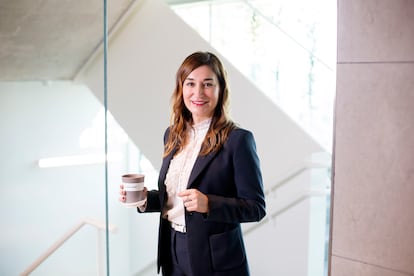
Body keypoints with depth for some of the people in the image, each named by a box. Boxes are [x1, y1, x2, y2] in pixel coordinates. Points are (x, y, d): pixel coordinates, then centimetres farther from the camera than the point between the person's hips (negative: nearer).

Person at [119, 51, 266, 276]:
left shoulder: (238, 139, -14)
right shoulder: (172, 135, 5)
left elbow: (255, 207, -14)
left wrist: (208, 204, -26)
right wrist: (145, 200, -4)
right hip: (173, 253, 5)